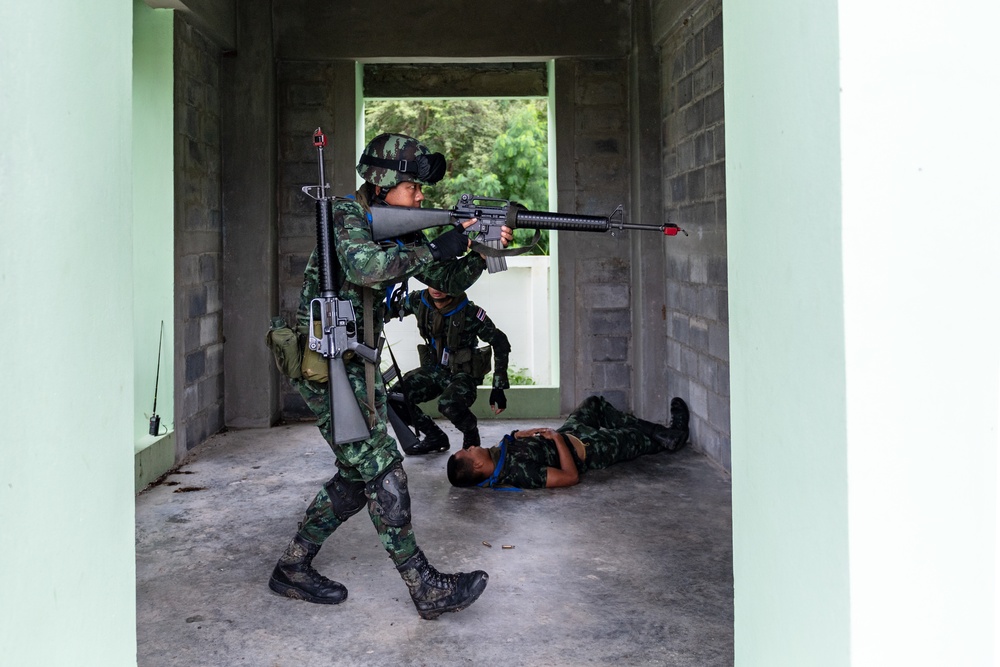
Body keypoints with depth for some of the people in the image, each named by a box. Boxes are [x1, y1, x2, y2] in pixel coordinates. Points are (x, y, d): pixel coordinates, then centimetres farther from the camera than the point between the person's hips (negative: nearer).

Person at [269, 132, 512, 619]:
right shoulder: (346, 215, -14)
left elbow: (447, 281, 11)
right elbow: (362, 266, -34)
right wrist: (435, 248, -27)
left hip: (357, 365, 9)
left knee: (358, 474, 12)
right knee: (383, 473, -8)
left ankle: (293, 568, 25)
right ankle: (427, 589, -2)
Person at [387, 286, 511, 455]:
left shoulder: (470, 312, -21)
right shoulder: (418, 301, -9)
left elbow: (500, 343, -14)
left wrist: (499, 387, -15)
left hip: (463, 373, -5)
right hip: (435, 369, 5)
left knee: (448, 404, -36)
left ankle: (471, 435, -1)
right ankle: (435, 437, 7)